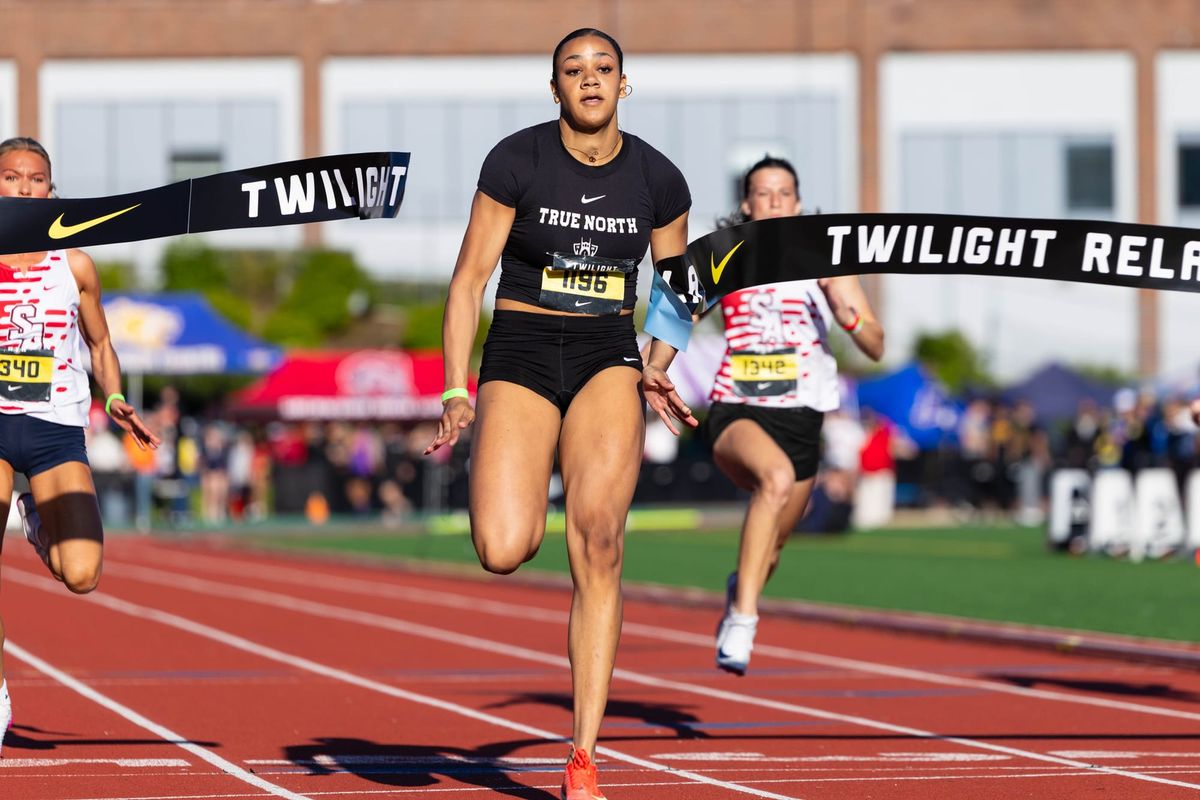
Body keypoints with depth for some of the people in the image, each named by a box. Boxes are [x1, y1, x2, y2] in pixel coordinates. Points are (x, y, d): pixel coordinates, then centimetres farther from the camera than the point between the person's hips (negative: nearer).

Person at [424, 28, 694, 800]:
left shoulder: (658, 179, 1)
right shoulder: (516, 162, -7)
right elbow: (469, 279, -4)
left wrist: (658, 368, -3)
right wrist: (455, 390, -11)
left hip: (608, 357, 1)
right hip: (521, 348, -1)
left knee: (599, 544, -17)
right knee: (503, 551, -21)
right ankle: (520, 499, 21)